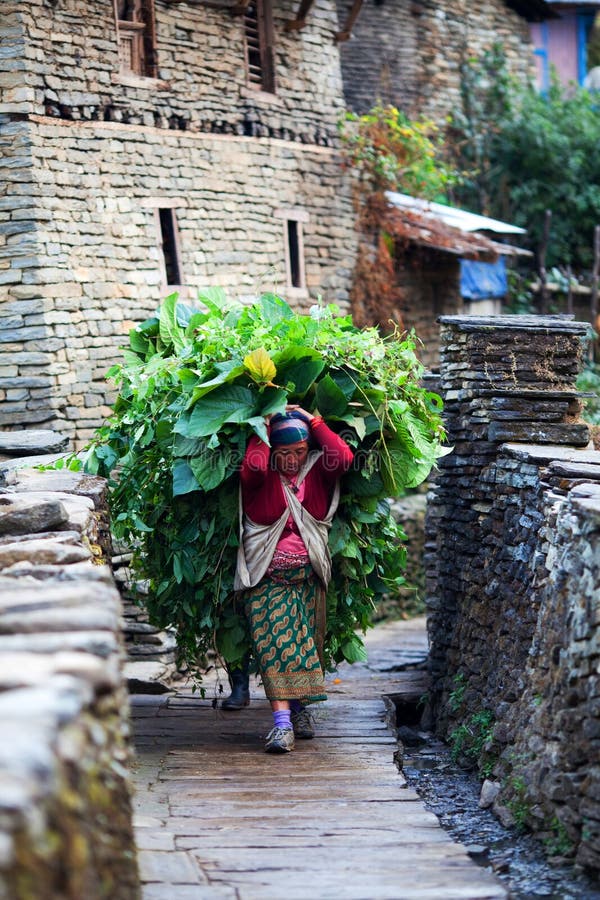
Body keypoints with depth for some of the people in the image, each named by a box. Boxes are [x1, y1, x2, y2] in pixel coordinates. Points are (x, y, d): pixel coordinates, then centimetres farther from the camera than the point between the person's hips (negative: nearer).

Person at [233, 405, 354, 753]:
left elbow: (344, 458, -13)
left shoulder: (317, 470, 5)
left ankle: (301, 708, 30)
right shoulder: (262, 477, -5)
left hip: (309, 576, 3)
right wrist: (263, 430, -12)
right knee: (276, 642, -15)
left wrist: (313, 421, -8)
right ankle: (282, 723, -21)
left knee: (307, 642, 8)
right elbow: (253, 466, -27)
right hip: (268, 576, -3)